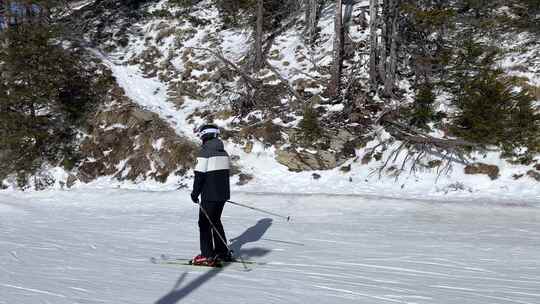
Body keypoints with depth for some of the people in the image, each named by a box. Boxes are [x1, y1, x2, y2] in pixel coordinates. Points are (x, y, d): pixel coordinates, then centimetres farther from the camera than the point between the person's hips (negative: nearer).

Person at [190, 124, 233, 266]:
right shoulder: (224, 152, 9)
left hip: (209, 195, -7)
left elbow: (199, 175, -16)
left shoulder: (205, 152, -14)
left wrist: (195, 193, -6)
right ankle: (223, 253, 24)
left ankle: (207, 256, 3)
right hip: (223, 194, 7)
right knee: (216, 221, 19)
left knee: (205, 223, 3)